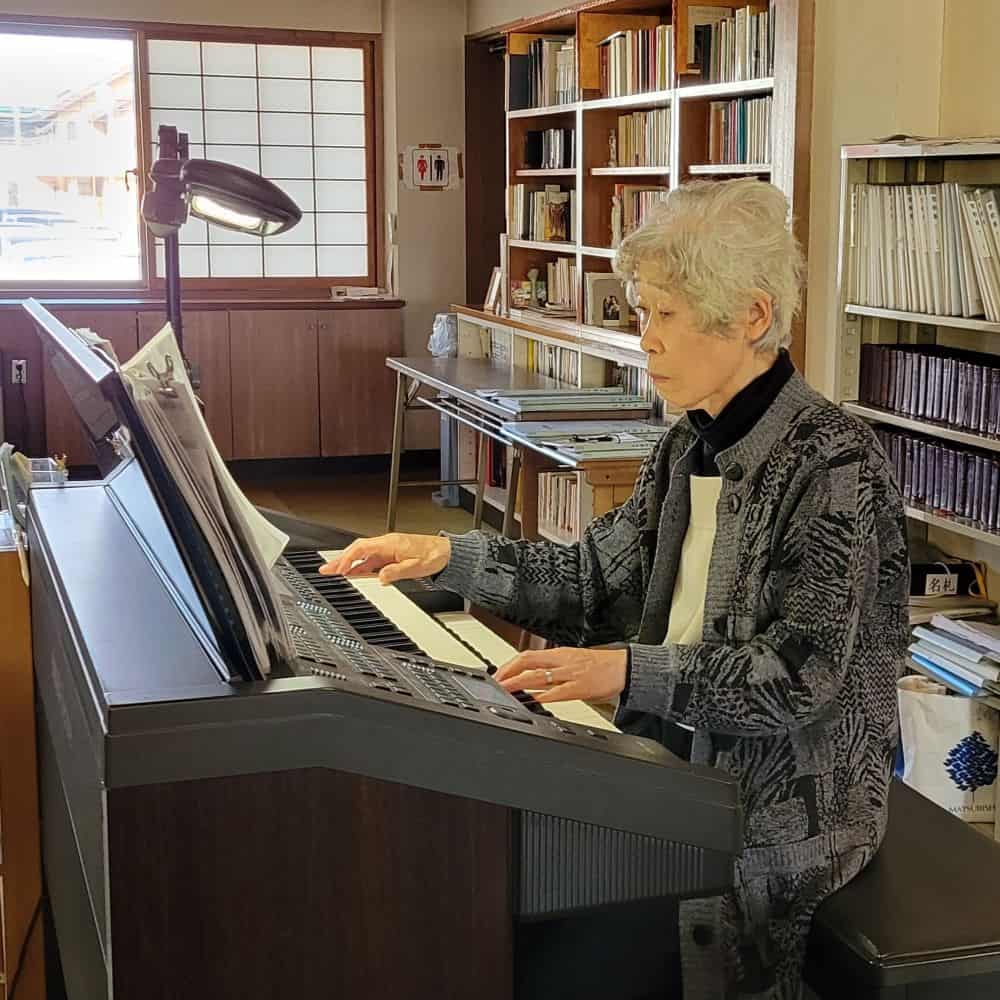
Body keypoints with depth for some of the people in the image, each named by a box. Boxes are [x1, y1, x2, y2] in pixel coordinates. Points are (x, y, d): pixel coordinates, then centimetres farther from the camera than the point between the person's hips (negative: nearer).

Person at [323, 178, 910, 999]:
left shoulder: (835, 463, -18)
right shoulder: (690, 448, 6)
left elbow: (802, 674, -22)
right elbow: (595, 579, 9)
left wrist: (627, 671, -31)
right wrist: (449, 555, 1)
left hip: (790, 801, -7)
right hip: (684, 759, 7)